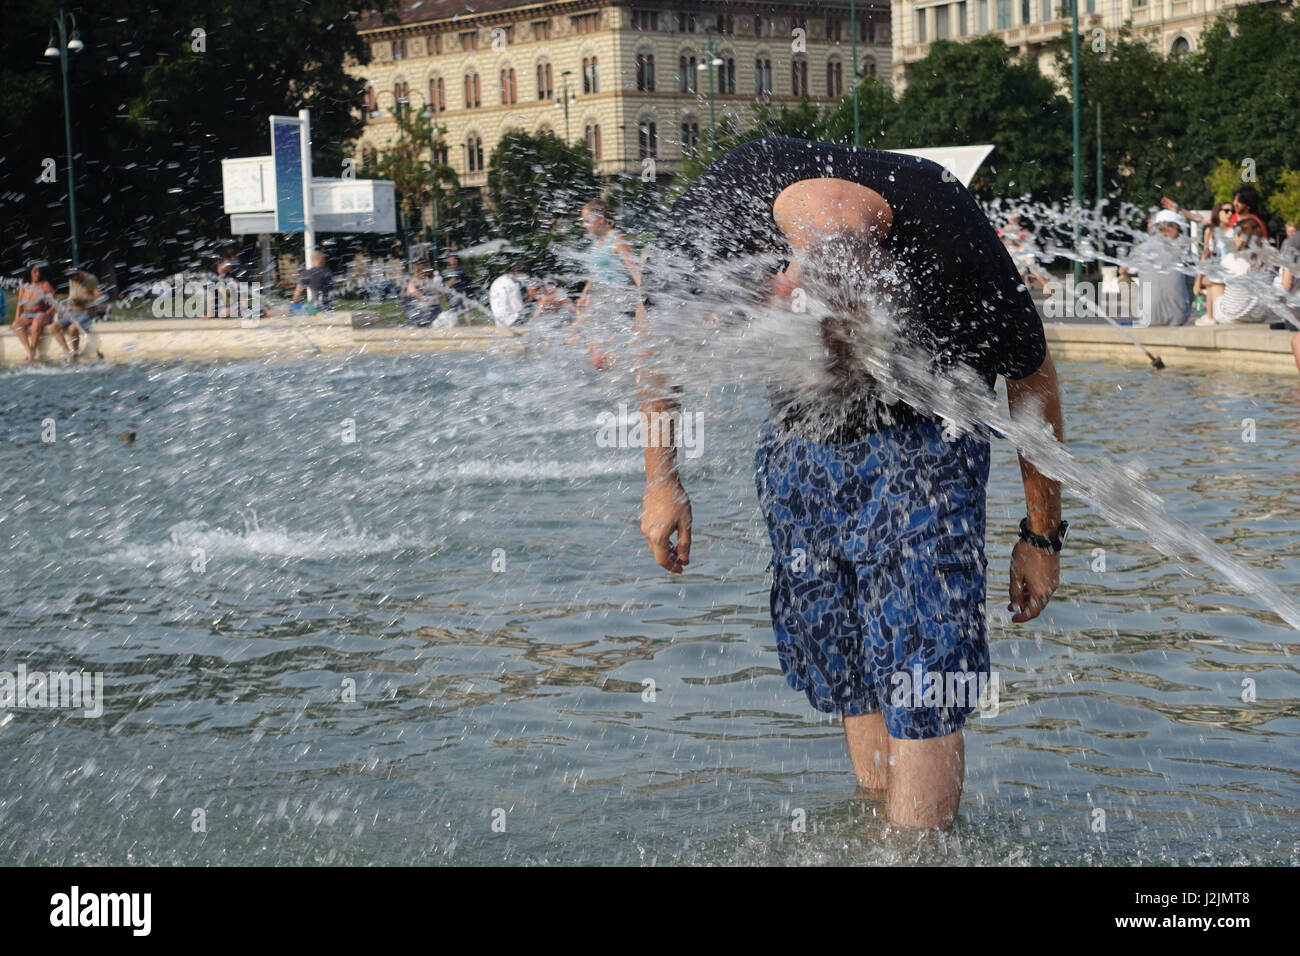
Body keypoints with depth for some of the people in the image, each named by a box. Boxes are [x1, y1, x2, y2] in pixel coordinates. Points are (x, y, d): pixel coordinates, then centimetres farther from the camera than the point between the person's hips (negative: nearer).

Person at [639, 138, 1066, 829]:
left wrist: (1042, 535, -3)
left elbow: (1032, 383, -13)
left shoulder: (955, 251, -34)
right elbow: (660, 331, -5)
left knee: (919, 684, -11)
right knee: (848, 674, 8)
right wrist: (661, 478, -1)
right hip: (797, 441, 3)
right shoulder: (718, 207, -29)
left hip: (920, 441, -3)